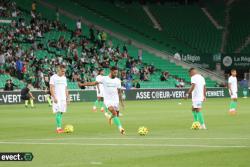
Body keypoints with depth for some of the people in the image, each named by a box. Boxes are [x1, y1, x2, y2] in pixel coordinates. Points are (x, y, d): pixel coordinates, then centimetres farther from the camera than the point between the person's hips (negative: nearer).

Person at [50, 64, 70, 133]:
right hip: (57, 98, -6)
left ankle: (59, 128, 7)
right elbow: (51, 88, -9)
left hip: (63, 98, 6)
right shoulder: (53, 77, -4)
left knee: (61, 112, 4)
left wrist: (67, 97, 12)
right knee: (58, 112, -13)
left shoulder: (64, 78, 15)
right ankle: (58, 128, -16)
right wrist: (54, 97, -18)